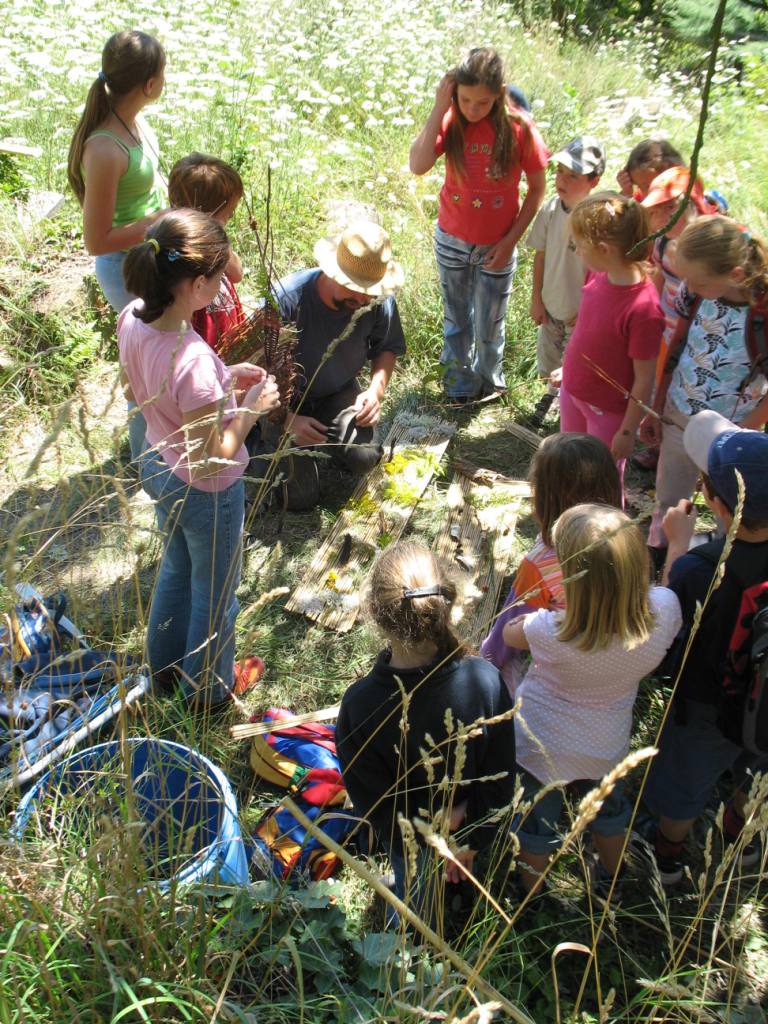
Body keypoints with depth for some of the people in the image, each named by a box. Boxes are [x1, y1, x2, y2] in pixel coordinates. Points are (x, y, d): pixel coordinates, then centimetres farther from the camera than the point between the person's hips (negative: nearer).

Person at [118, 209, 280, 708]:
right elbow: (211, 459, -31)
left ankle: (166, 661, 57)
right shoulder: (194, 360, -39)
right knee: (215, 593, 20)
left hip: (157, 466, 8)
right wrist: (252, 406, -18)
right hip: (205, 492, -8)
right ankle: (210, 687, 46)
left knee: (177, 568, 33)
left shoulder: (133, 318, -15)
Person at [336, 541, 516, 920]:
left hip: (408, 836, -1)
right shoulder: (486, 680, -35)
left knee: (415, 890, 32)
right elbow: (500, 779, -20)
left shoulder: (359, 704, -39)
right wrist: (473, 841, -4)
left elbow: (373, 803, -24)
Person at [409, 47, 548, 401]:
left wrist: (511, 239, -11)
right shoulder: (452, 121, -12)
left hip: (496, 246, -1)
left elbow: (538, 188, -7)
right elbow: (418, 165, -28)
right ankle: (460, 380, 44)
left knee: (489, 326, 12)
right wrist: (439, 108, -28)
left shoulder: (518, 127, -16)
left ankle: (488, 379, 41)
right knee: (457, 319, 21)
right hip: (452, 240, 2)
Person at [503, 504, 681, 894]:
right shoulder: (664, 611, -31)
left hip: (542, 747, -3)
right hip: (606, 746, 3)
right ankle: (611, 880, 61)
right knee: (608, 808, 35)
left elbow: (509, 633, -15)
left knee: (536, 824, 26)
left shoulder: (554, 633, -40)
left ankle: (532, 896, 53)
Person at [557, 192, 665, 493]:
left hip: (608, 411, -8)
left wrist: (628, 432, -16)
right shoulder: (600, 277, -11)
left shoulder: (643, 308, -33)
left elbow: (644, 379, -23)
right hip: (573, 391, 8)